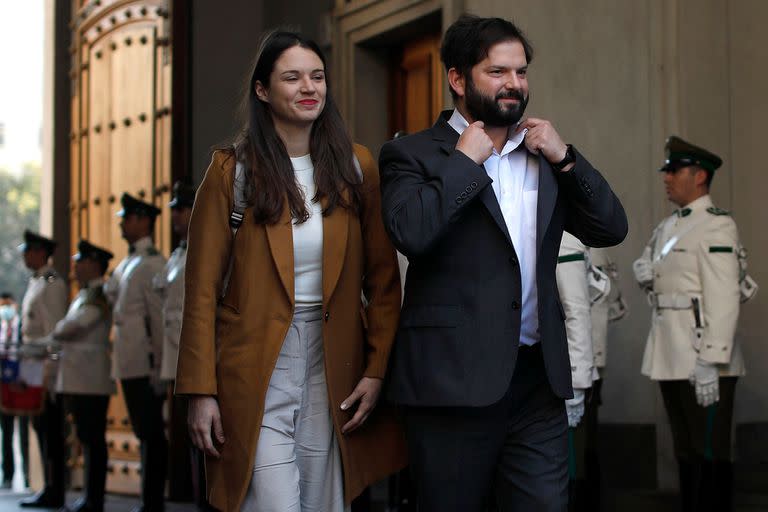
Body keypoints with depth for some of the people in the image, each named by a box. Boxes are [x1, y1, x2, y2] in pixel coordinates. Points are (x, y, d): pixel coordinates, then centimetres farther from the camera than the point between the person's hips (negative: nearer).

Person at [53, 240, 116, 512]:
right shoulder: (84, 295, 20)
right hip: (79, 380, 10)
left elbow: (73, 329, -18)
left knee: (93, 440, -7)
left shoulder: (99, 295, -12)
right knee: (87, 439, 11)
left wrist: (55, 332, 1)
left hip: (91, 380, -10)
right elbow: (68, 331, 24)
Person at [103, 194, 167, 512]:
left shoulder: (153, 264, -11)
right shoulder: (125, 265, 18)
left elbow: (160, 316, -15)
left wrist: (159, 366, -18)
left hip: (145, 366, -9)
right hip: (129, 365, 9)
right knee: (145, 434, 14)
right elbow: (110, 299, 24)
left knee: (152, 435, -4)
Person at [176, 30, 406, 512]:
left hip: (334, 366, 3)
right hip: (257, 368, -2)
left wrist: (378, 369, -2)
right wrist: (201, 391, -6)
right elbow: (203, 290, -1)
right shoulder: (233, 170, 0)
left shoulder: (356, 165, 7)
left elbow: (383, 277, 7)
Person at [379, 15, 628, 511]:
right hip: (455, 378, -4)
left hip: (537, 378, 5)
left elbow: (611, 228, 11)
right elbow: (411, 232, -20)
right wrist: (466, 161, -10)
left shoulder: (544, 154, 16)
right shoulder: (413, 154, -1)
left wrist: (564, 158, 1)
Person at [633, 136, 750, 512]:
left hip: (703, 358, -9)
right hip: (670, 355, 9)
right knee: (686, 452, 15)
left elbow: (724, 298, -18)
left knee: (710, 454, -3)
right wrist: (644, 271, 6)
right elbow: (645, 266, 31)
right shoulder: (668, 227, 16)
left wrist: (711, 363, -24)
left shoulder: (716, 226, -11)